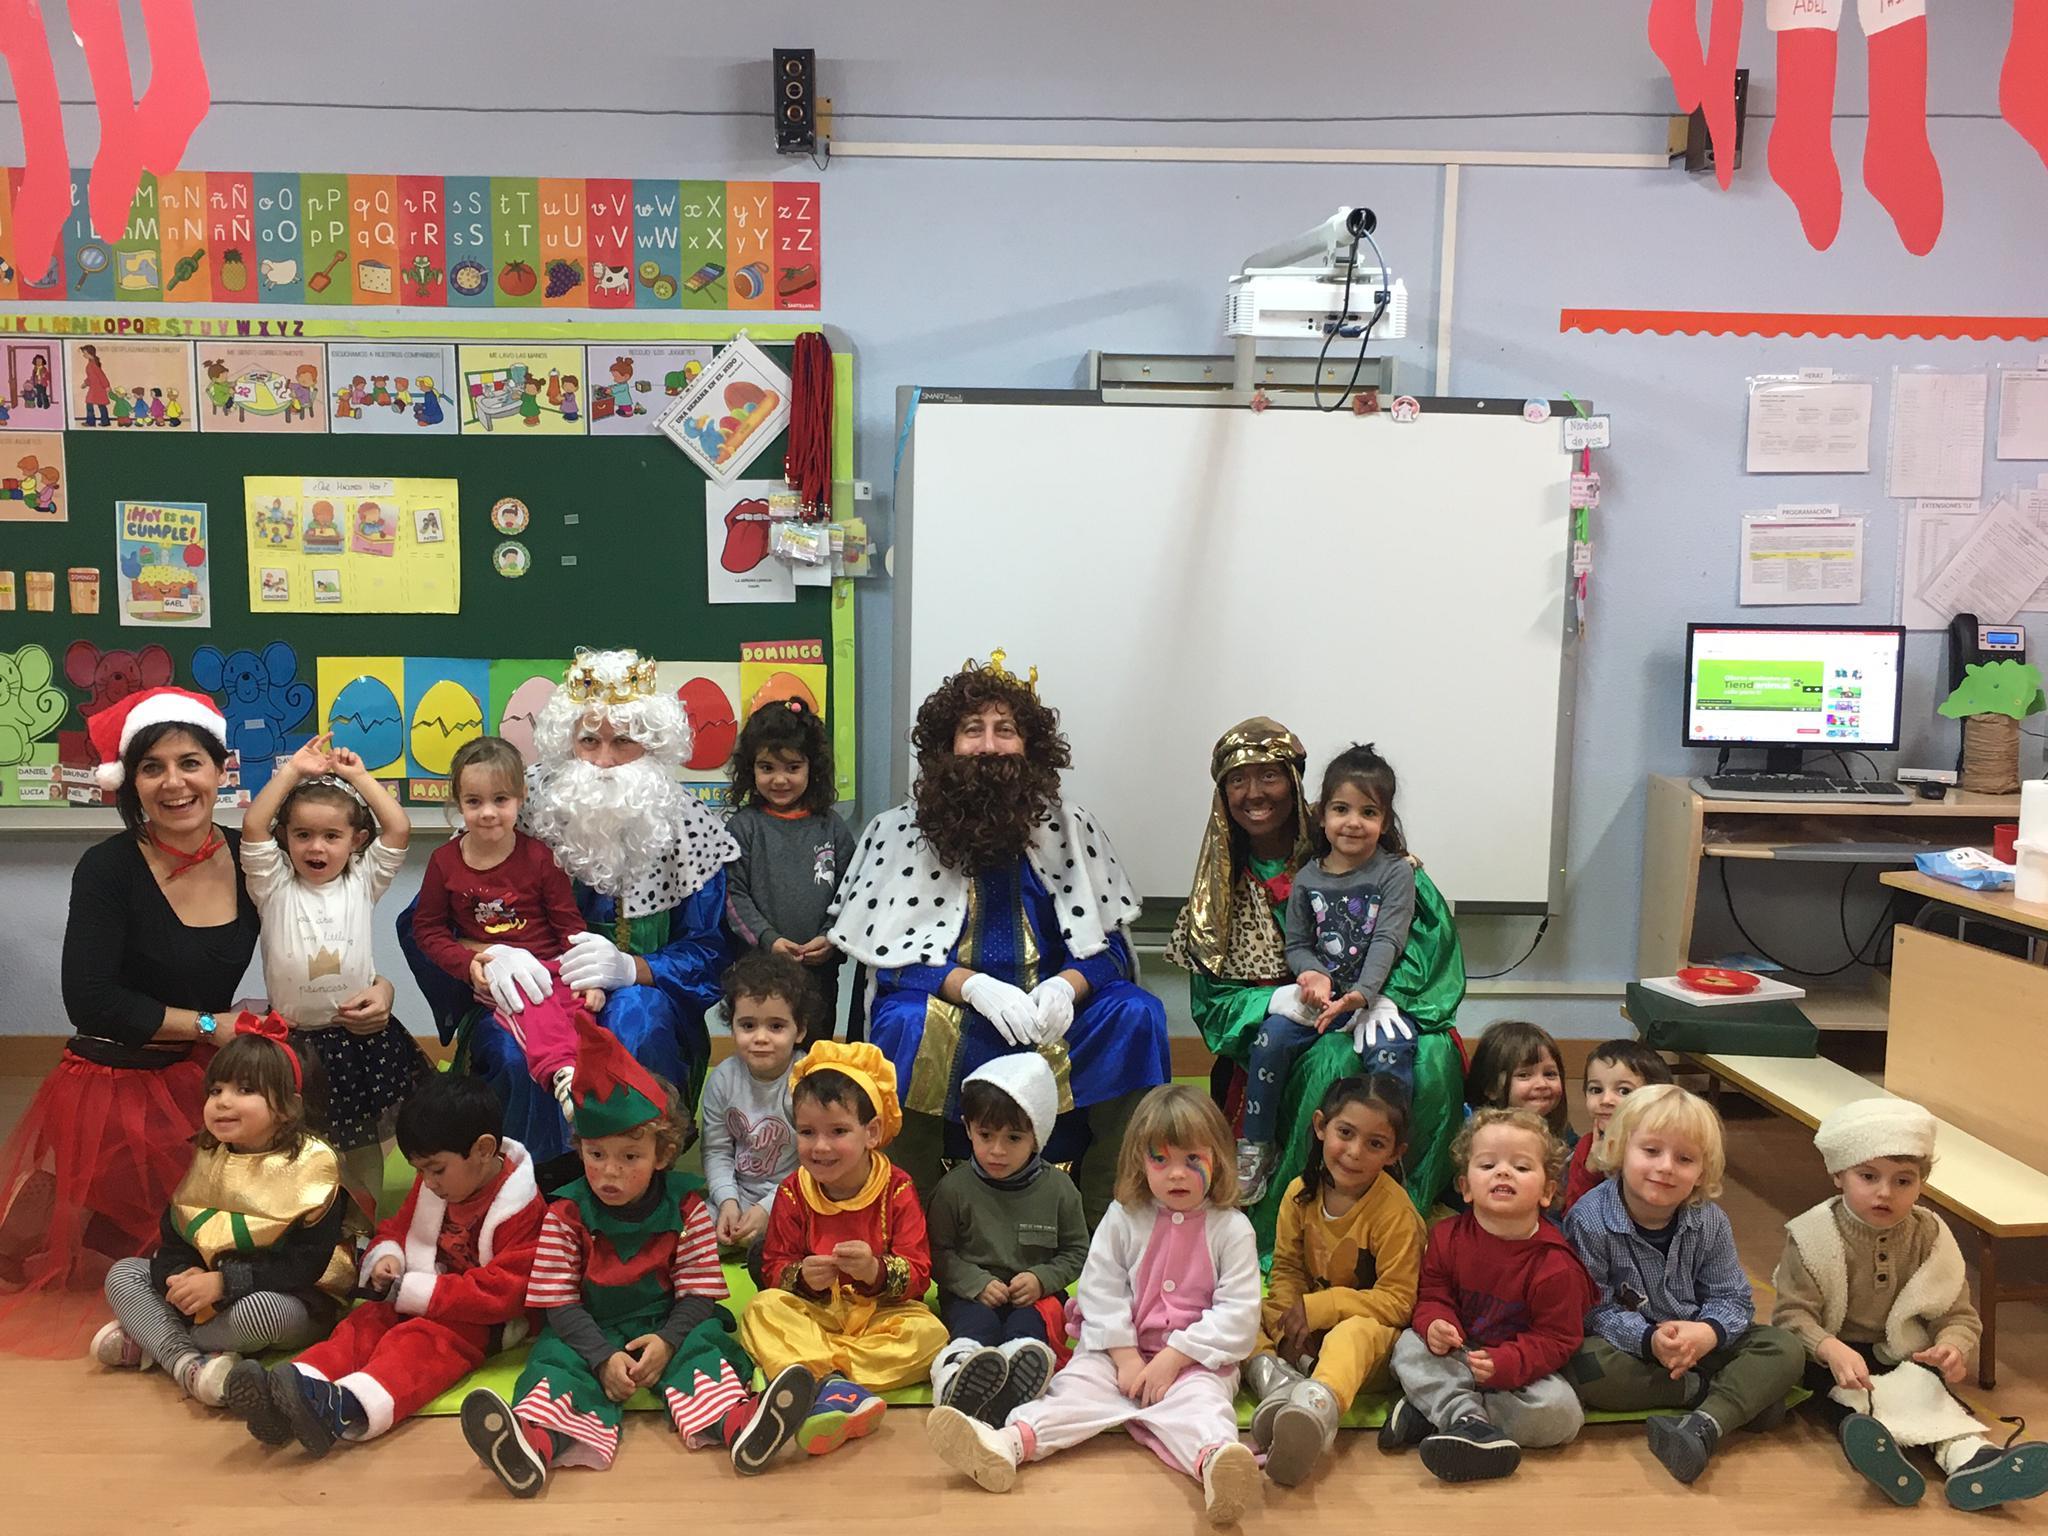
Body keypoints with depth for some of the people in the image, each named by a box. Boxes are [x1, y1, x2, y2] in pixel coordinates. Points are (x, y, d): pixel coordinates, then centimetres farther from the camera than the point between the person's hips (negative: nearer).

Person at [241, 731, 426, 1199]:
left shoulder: (362, 882, 1)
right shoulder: (276, 888, -2)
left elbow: (399, 830, -10)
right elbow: (253, 827, -15)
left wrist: (359, 775, -5)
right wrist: (292, 770, -13)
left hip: (360, 1037, 1)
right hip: (295, 1040, -1)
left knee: (365, 1144, 14)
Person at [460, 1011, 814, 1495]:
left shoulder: (685, 1206, -3)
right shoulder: (567, 1213, -4)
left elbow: (697, 1291, -3)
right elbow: (561, 1302, -7)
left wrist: (668, 1340, -22)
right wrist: (602, 1357, -21)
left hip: (668, 1325, 1)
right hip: (594, 1330, 0)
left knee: (702, 1344, -28)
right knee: (557, 1359, -28)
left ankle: (736, 1422, -54)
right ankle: (536, 1441, -58)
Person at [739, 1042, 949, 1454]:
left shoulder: (897, 1191, -8)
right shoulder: (793, 1193, -2)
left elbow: (918, 1274, -11)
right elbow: (773, 1268, -1)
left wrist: (876, 1271, -33)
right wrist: (801, 1277, -24)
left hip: (881, 1312, -1)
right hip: (813, 1312, 2)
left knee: (929, 1334, -30)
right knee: (762, 1309, -25)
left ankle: (809, 1374, -35)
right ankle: (839, 1386, -43)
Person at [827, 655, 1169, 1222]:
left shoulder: (1069, 827, 4)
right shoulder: (900, 830, 0)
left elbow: (1108, 946, 2)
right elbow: (888, 955, -5)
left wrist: (1065, 988, -21)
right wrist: (975, 986, -23)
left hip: (1046, 1005, 2)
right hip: (946, 1005, -2)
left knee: (1136, 1015, -23)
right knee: (904, 1025, -33)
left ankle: (1106, 1219, -10)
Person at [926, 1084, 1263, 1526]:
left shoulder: (1232, 1229, -5)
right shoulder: (1123, 1218, 3)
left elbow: (1237, 1314, -10)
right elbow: (1101, 1293, -1)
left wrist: (1173, 1358, -17)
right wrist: (1126, 1357, -12)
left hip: (1196, 1358, -3)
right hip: (1123, 1349, 3)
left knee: (1199, 1402, -32)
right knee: (1076, 1386, -20)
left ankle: (1213, 1459, -63)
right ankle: (1011, 1442, -42)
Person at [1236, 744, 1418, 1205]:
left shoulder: (1396, 872, -1)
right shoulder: (1307, 878, 8)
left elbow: (1387, 942, -10)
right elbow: (1296, 944, 10)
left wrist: (1359, 995, -24)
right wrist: (1313, 975, -13)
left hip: (1376, 994, -2)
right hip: (1318, 993, 3)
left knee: (1390, 1051, -31)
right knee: (1270, 1040, -20)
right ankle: (1255, 1150, -7)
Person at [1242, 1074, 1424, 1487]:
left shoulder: (1394, 1210, -16)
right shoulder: (1301, 1193, -1)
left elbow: (1398, 1302, -16)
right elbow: (1286, 1269, 4)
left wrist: (1318, 1307, -22)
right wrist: (1290, 1324, -16)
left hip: (1372, 1331, -6)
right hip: (1307, 1333, 6)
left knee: (1355, 1332, -40)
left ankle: (1317, 1407, -69)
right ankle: (1275, 1378, -36)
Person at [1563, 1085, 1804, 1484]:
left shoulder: (1709, 1222, -5)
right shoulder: (1590, 1221, -19)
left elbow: (1732, 1298, -3)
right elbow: (1594, 1311, -18)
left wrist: (1709, 1333, -26)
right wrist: (1649, 1340, -35)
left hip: (1699, 1344, 4)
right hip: (1628, 1346, -4)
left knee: (1784, 1350, -16)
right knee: (1588, 1368, -37)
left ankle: (1705, 1426, -36)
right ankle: (1745, 1395, -22)